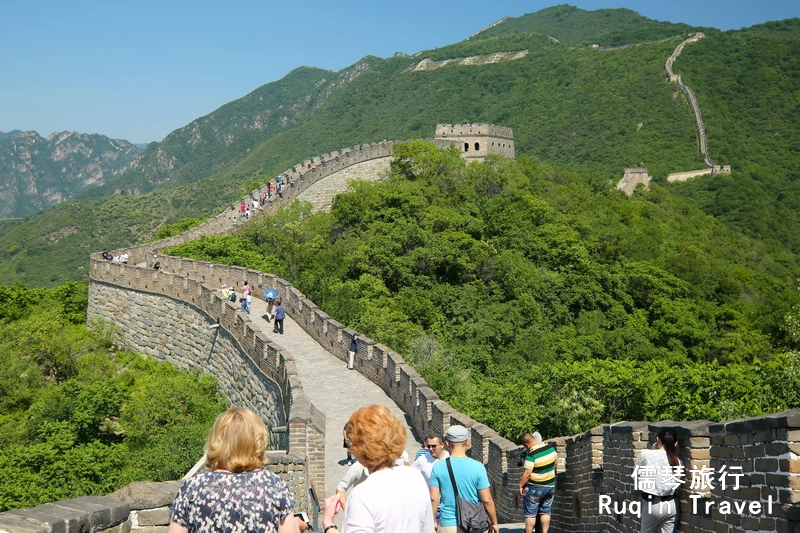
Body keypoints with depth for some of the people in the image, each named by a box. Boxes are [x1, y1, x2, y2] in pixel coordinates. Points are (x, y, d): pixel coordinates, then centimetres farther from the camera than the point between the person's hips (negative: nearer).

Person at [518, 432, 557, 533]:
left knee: (530, 514, 6)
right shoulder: (550, 448, -2)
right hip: (550, 486, 6)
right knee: (545, 512, 15)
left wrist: (521, 485, -14)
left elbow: (527, 473, -25)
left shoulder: (531, 454, -23)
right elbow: (555, 461, 16)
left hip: (535, 488, -6)